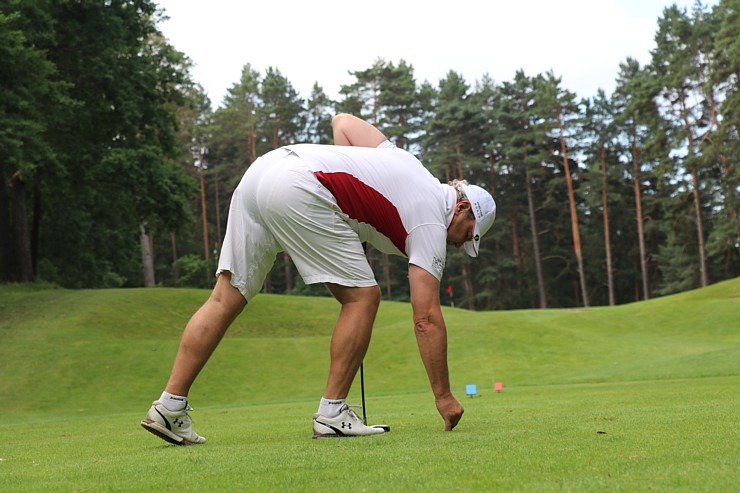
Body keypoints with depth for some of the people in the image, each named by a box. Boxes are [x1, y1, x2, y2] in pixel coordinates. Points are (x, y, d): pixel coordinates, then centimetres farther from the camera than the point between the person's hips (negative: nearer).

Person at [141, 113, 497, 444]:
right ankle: (331, 413, 3)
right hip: (299, 190, -8)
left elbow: (343, 121, 31)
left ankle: (169, 407, 7)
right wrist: (443, 397, 7)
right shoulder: (430, 225, 6)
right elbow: (427, 317, 2)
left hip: (261, 170, 8)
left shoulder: (403, 160, 27)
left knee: (226, 298, 7)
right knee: (362, 297, 2)